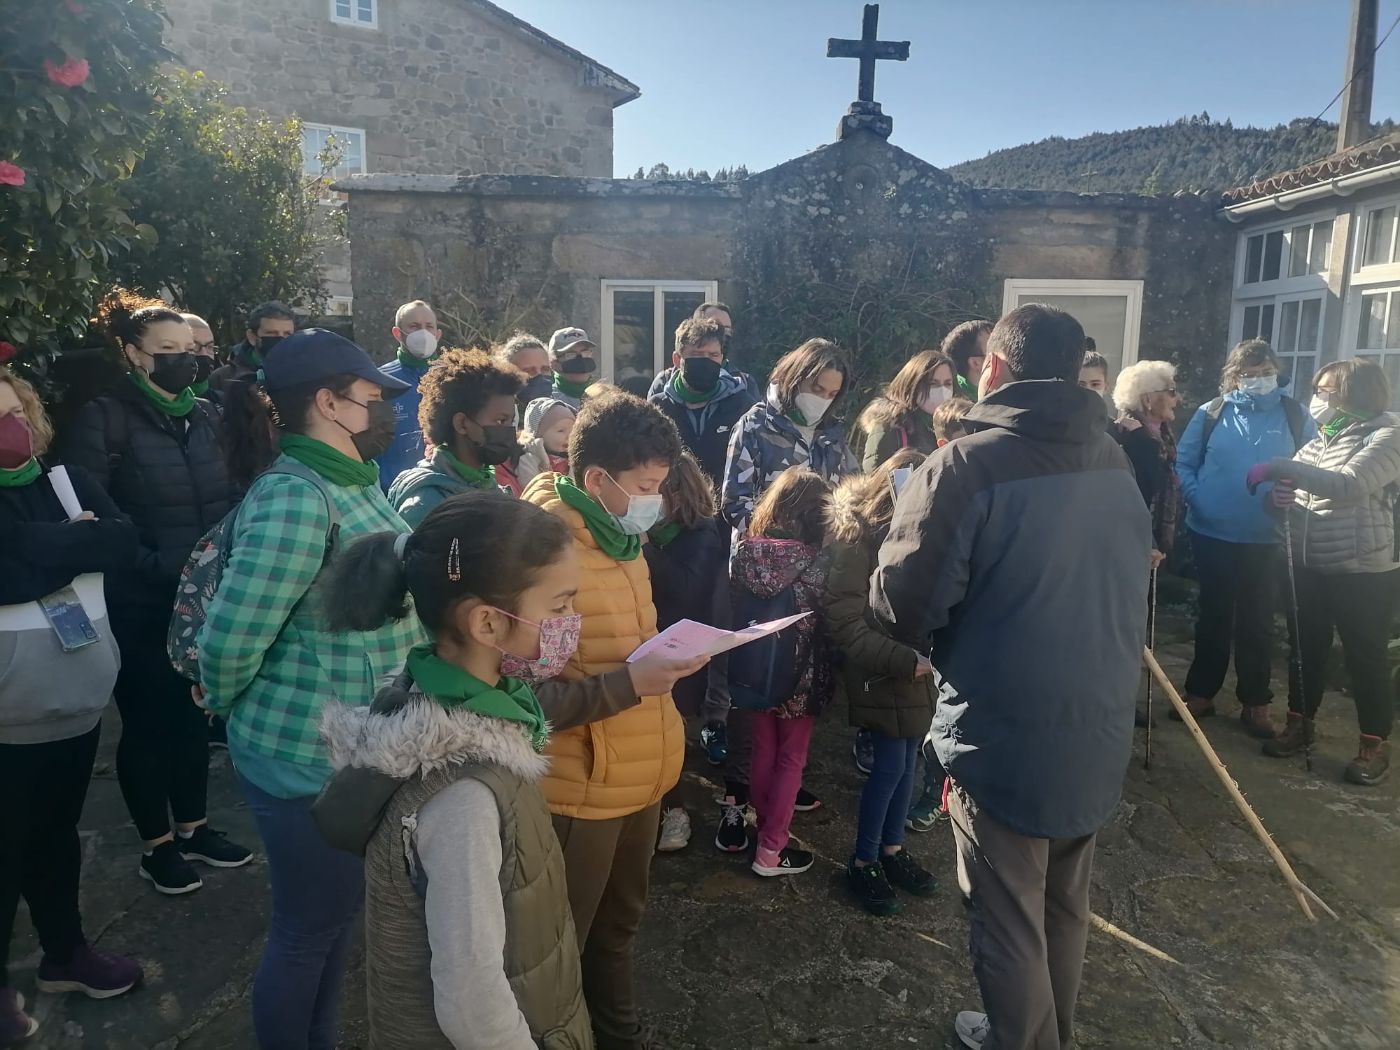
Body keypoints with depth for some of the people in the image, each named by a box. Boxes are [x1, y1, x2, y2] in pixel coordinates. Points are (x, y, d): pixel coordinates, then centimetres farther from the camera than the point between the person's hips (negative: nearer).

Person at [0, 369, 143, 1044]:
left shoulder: (68, 480, 3)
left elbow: (124, 542, -9)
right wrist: (77, 540, -16)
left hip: (78, 702, 5)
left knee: (58, 834, 22)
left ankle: (65, 952, 40)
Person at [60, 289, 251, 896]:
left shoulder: (206, 416, 8)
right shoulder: (104, 418, -9)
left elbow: (228, 501, 11)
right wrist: (153, 565, -19)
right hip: (139, 606, -5)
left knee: (194, 715, 15)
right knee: (147, 722, 8)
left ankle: (193, 827, 32)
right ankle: (157, 845, 25)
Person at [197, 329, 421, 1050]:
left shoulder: (355, 482, 5)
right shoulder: (296, 496, -25)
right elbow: (230, 639, -25)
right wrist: (224, 704, -6)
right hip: (310, 761, -9)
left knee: (341, 912, 25)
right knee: (308, 933, 13)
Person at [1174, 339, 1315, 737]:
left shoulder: (1296, 415, 1)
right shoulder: (1211, 413, -1)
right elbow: (1183, 462, 1)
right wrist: (1196, 499, -12)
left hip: (1266, 538, 0)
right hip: (1212, 533, 0)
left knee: (1257, 621, 9)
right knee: (1213, 616, 12)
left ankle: (1255, 703, 22)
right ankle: (1200, 693, 24)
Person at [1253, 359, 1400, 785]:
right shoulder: (1317, 439, 10)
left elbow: (1348, 485, -27)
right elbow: (1299, 495, 16)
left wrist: (1280, 466, -28)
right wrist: (1283, 496, -8)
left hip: (1364, 572, -6)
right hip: (1310, 567, 6)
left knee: (1365, 658, 4)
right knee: (1307, 648, 13)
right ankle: (1300, 723, 28)